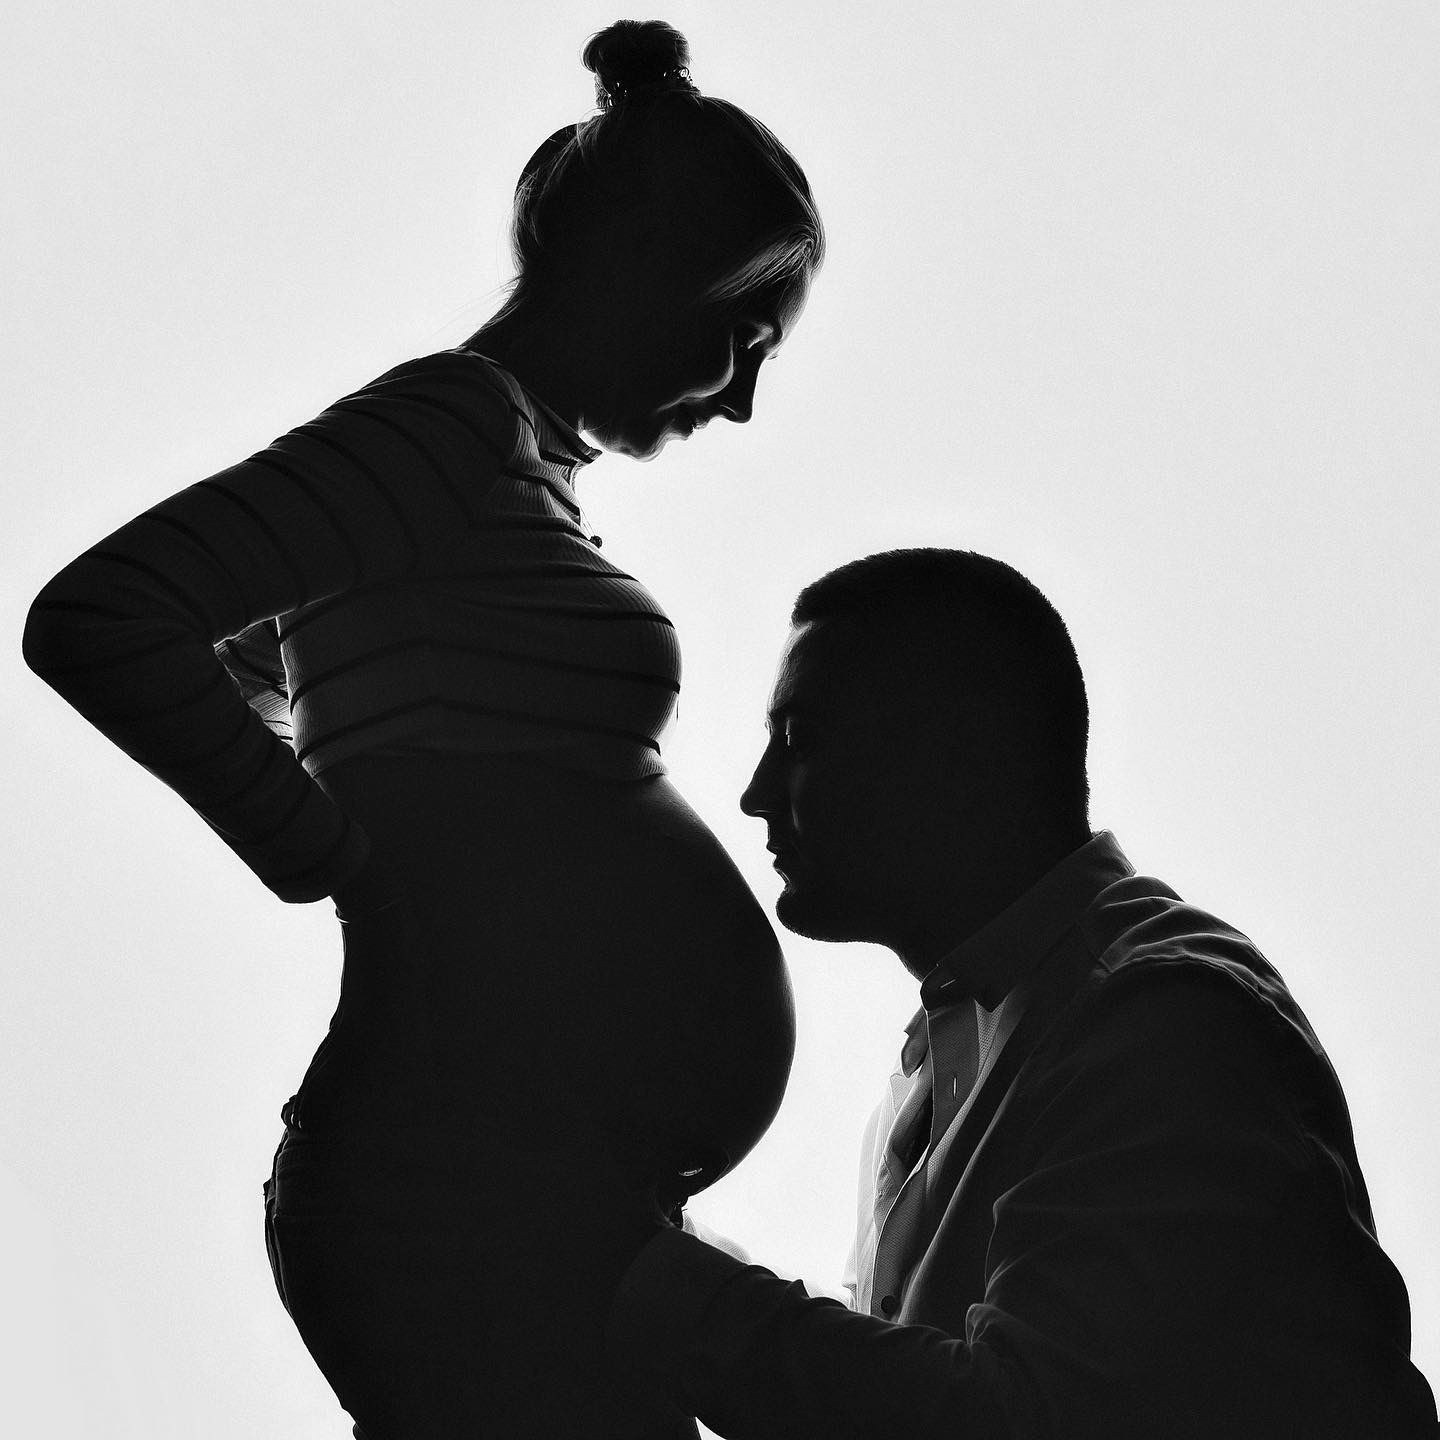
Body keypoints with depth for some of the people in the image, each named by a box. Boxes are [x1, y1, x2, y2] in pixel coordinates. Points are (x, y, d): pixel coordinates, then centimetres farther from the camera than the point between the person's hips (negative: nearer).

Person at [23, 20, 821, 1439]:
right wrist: (330, 858, -10)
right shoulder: (458, 422, -8)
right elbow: (98, 619, -18)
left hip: (542, 1201, 9)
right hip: (483, 1209, -9)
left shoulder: (523, 472, 20)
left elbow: (249, 660, 35)